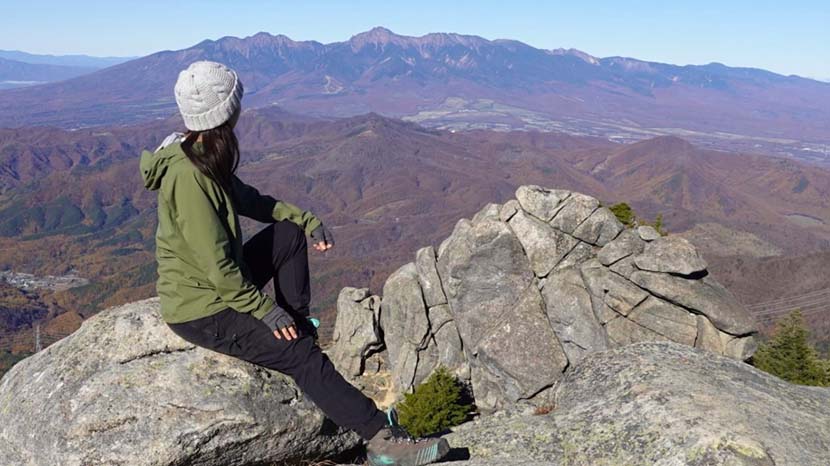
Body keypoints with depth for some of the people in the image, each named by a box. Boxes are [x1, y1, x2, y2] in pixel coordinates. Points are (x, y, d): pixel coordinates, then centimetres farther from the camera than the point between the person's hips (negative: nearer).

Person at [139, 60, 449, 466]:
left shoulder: (204, 158, 1)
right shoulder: (187, 177, -28)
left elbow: (249, 200, 15)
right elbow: (216, 265, -28)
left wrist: (306, 219, 7)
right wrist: (264, 310, -20)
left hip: (217, 284, 10)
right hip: (200, 311, -10)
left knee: (290, 234, 12)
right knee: (302, 354, -15)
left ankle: (297, 321, 15)